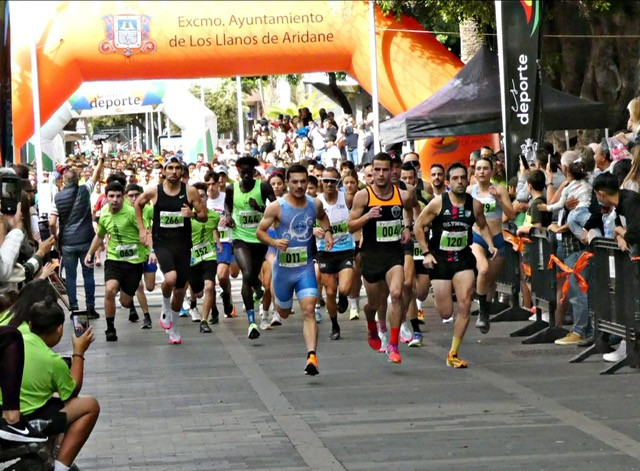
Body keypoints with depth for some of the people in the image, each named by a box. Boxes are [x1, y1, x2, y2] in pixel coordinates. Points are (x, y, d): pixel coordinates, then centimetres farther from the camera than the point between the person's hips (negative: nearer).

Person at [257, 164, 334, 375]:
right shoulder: (277, 207, -13)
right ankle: (275, 293, 56)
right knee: (284, 313, 18)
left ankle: (312, 357, -22)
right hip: (283, 267, -1)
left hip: (306, 267, 1)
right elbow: (260, 231, -5)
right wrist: (274, 242, -24)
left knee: (309, 310, -16)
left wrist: (327, 232, 4)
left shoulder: (315, 204, -2)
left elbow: (322, 217, 23)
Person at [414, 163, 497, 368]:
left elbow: (483, 226, 18)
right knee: (445, 313, -2)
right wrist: (426, 252, -7)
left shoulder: (475, 205, -1)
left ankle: (453, 353, 0)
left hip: (463, 259, 2)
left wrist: (490, 244, 2)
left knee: (465, 306, -11)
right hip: (440, 260, -2)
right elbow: (418, 226, -2)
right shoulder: (438, 203, -10)